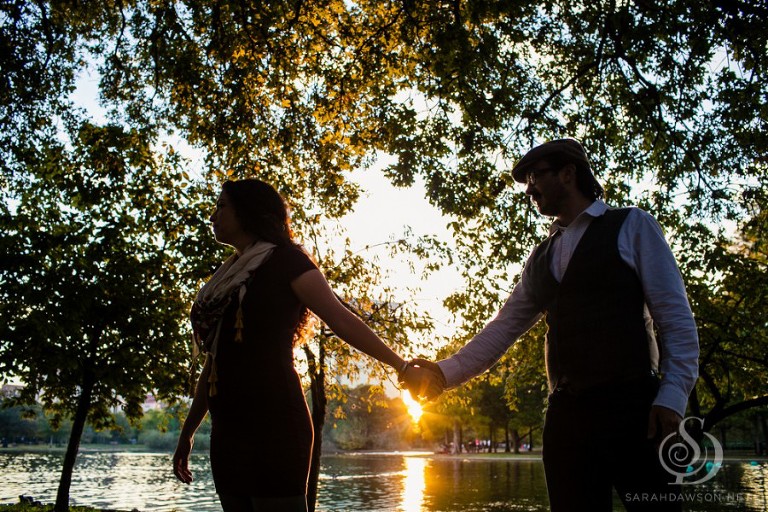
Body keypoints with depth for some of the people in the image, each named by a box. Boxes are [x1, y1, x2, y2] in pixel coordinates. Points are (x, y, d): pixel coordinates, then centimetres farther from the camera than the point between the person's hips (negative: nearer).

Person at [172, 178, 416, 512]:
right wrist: (187, 433, 25)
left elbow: (339, 318, -12)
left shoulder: (284, 261, -1)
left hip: (273, 427, -7)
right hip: (227, 433, 7)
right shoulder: (226, 278, 20)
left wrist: (400, 364, -22)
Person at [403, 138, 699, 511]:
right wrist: (445, 373, 2)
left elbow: (675, 316, -3)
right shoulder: (542, 256, 19)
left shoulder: (631, 226, 3)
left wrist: (672, 396, -14)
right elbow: (504, 327, 13)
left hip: (630, 408, -5)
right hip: (566, 413, 5)